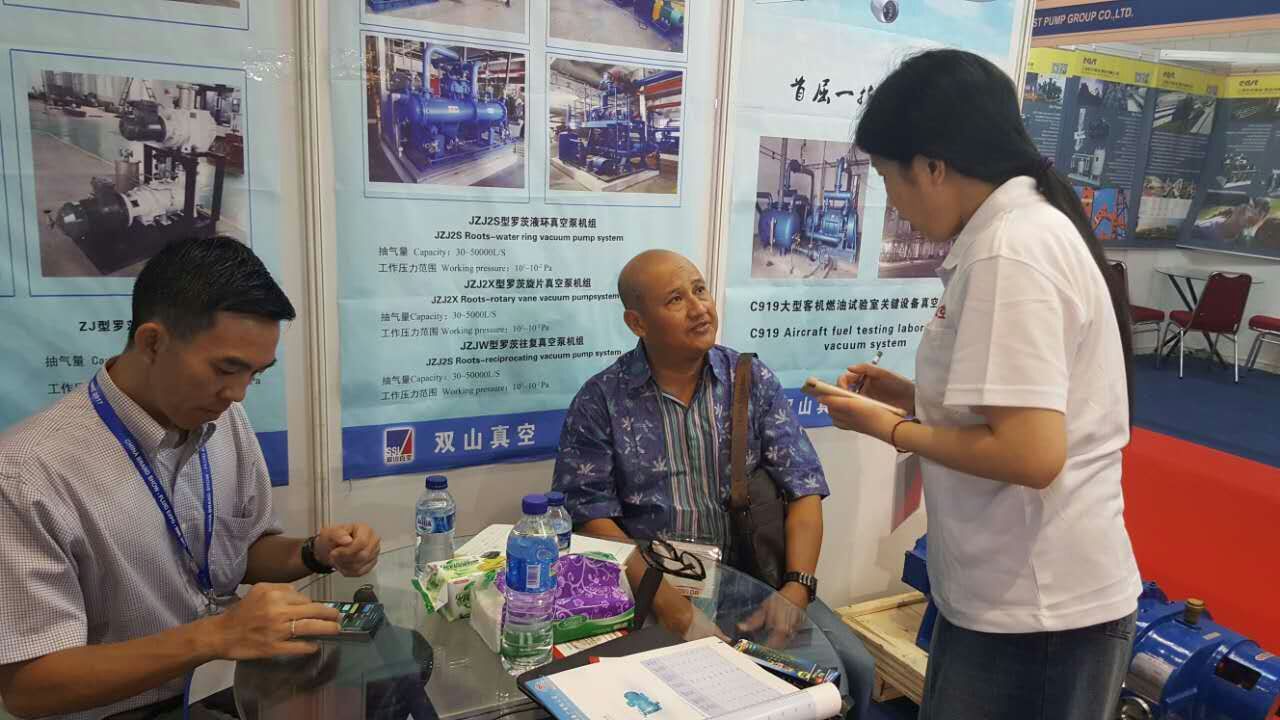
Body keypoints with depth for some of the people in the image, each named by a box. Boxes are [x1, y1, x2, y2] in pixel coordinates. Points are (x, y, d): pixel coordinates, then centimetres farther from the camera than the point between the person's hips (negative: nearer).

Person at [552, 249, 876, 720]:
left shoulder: (754, 382, 4)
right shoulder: (600, 402, -3)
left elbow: (803, 490, 1)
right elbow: (591, 518, -8)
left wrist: (796, 587, -15)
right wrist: (670, 604, -20)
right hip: (649, 585, -2)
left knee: (852, 669, -12)